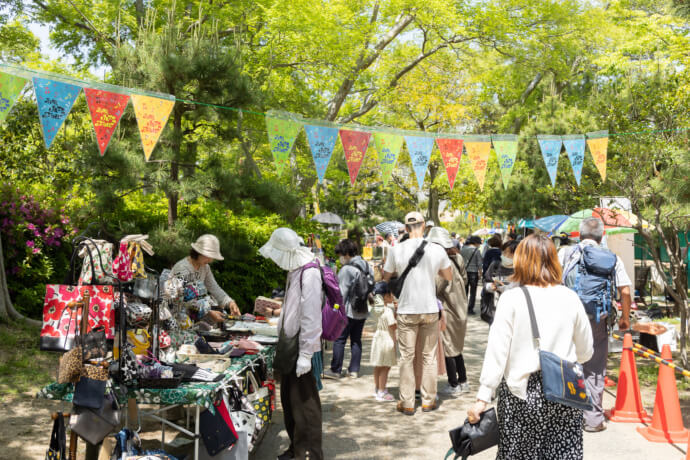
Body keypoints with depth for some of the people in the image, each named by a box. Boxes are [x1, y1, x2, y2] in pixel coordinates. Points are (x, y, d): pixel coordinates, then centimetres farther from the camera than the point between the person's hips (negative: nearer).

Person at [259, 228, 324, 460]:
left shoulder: (309, 274, -19)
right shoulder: (294, 271, 12)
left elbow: (311, 317, -22)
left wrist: (305, 354, -22)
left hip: (303, 348, -10)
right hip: (290, 346, 10)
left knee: (304, 402, -1)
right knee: (289, 400, 17)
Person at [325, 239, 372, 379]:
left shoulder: (346, 269, -15)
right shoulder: (367, 267, 9)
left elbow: (342, 293, -15)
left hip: (349, 311, -8)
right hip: (363, 311, 8)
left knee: (339, 339, 1)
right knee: (356, 340, 12)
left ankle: (335, 370, 5)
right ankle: (354, 370, 15)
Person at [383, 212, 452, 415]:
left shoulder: (397, 250, -7)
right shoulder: (437, 250, -5)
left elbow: (386, 278, 5)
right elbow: (449, 278, 9)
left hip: (406, 310, -1)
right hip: (430, 309, 1)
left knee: (407, 357, 7)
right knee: (429, 356, 12)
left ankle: (407, 403, 12)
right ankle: (428, 400, 21)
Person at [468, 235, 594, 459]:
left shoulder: (511, 299, -9)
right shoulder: (570, 298, -1)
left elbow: (497, 351, -11)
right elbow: (585, 351, 8)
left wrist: (483, 397, -7)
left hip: (522, 392, -2)